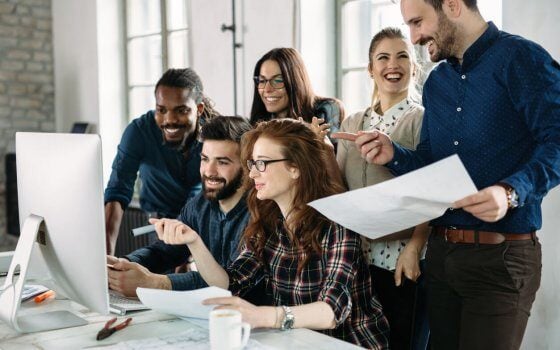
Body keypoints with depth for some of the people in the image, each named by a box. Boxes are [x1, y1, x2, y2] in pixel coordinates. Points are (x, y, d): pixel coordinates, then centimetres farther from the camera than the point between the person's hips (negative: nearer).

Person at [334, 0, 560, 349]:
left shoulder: (520, 58, -9)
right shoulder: (436, 82, 14)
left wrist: (512, 192, -31)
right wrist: (393, 154, -1)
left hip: (500, 255, -7)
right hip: (441, 252, 7)